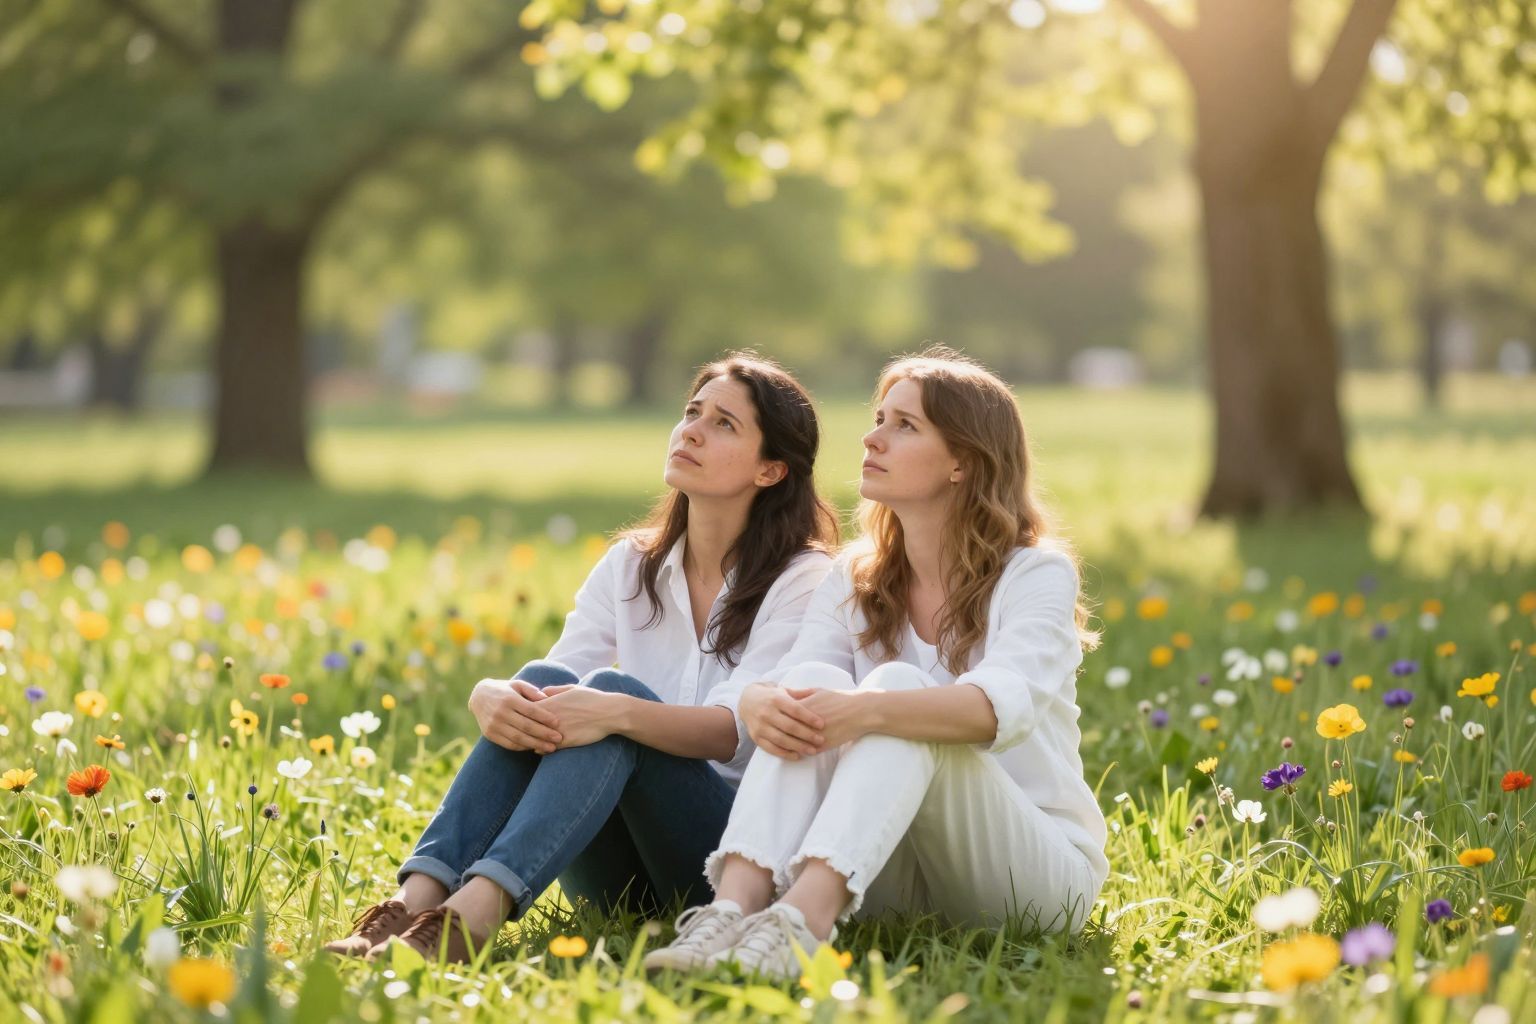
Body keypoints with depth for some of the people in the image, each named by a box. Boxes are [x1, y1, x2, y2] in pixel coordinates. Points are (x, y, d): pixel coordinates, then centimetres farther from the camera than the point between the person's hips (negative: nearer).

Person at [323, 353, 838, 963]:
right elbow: (549, 693, 0)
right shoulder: (630, 566, 13)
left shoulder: (804, 580, -2)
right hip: (618, 879, 4)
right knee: (544, 683, -24)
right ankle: (415, 900, -43)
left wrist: (619, 713, -37)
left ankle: (474, 912, -53)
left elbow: (736, 730, -18)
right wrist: (487, 695, -26)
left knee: (613, 691, -31)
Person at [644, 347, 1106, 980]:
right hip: (892, 874, 4)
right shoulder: (856, 579, 9)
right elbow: (785, 678, -7)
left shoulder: (1037, 573, -7)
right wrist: (760, 703, -33)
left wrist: (870, 710, -45)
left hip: (1042, 871, -4)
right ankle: (735, 904, -44)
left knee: (898, 689, -30)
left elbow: (1005, 703, -28)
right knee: (812, 684, -23)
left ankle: (805, 919, -52)